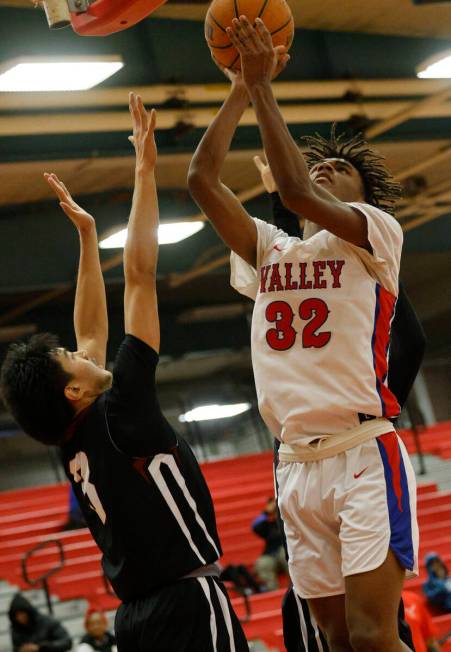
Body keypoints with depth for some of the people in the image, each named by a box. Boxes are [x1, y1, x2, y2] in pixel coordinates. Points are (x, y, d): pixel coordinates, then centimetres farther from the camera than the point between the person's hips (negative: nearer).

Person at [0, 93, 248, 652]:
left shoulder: (74, 443, 11)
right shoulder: (117, 416, -9)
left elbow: (91, 332, 24)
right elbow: (139, 276, -9)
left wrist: (86, 234, 27)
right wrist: (145, 172, -5)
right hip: (189, 602, -9)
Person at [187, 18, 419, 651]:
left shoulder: (378, 232, 3)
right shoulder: (270, 252, 19)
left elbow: (294, 190, -13)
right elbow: (202, 181, 10)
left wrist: (263, 85, -8)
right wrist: (240, 91, 9)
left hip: (366, 454, -5)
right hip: (297, 466, 6)